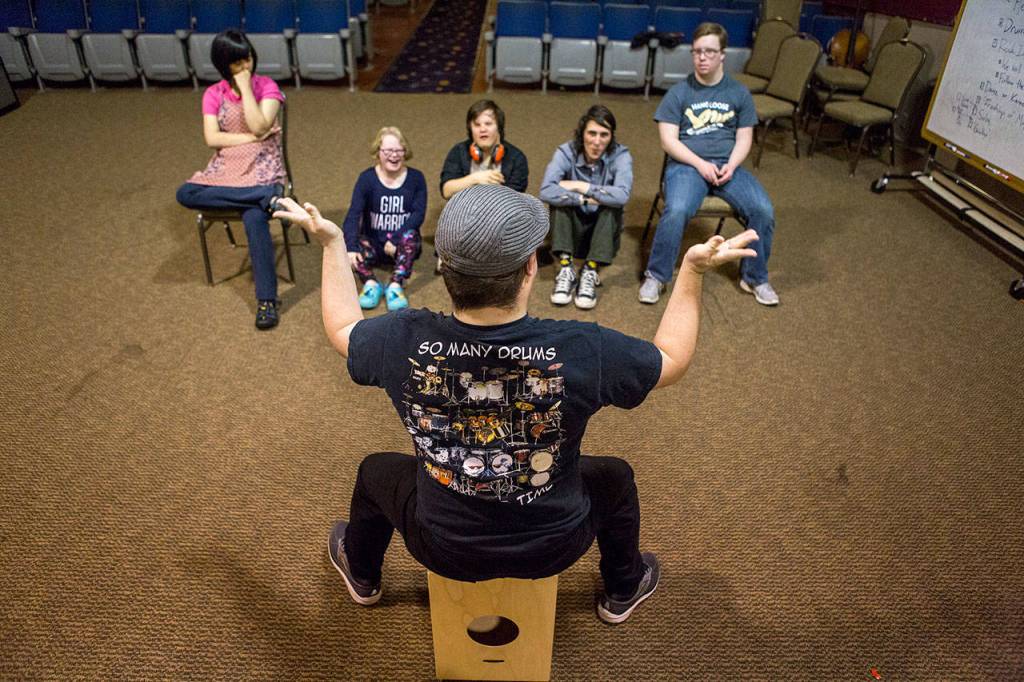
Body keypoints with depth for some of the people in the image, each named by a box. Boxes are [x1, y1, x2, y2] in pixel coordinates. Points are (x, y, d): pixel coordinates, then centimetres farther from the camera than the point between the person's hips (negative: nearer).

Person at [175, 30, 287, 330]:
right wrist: (251, 138, -10)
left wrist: (245, 87, -12)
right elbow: (212, 138, -4)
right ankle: (269, 197, -28)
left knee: (255, 219, -34)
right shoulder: (213, 94, 8)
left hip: (262, 168, -3)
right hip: (226, 169, 4)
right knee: (185, 194, -27)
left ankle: (267, 299, -30)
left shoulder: (267, 86, 2)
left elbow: (259, 127, -14)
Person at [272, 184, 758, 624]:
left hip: (444, 550, 1)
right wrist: (694, 269, -2)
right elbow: (672, 358, -10)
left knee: (377, 470, 30)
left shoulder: (404, 342, -27)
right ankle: (623, 591, 54)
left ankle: (362, 576, 60)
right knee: (613, 475, 29)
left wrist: (331, 243, 9)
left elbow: (342, 329, -2)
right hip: (551, 550, 0)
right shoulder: (581, 351, -31)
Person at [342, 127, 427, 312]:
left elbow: (419, 213, -13)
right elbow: (353, 214, -17)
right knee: (356, 244, -29)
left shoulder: (416, 178, -3)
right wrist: (351, 247, -34)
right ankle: (371, 283, -37)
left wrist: (396, 240, -26)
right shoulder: (367, 178, -6)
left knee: (410, 235, -33)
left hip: (403, 245, 0)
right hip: (374, 243, 0)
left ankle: (396, 285, -39)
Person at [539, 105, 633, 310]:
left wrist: (580, 186, -27)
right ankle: (565, 269, -28)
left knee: (612, 205, -28)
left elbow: (622, 195, -34)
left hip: (604, 232, 0)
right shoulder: (566, 152, -13)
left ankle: (590, 273, -29)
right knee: (561, 198, -25)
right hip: (572, 231, 0)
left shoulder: (620, 156, -14)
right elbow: (546, 192, -30)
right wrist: (585, 199, -31)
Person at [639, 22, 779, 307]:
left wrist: (730, 165, -11)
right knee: (676, 211, -34)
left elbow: (744, 138, 9)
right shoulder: (678, 93, 4)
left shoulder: (739, 93, 12)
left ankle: (755, 278, 0)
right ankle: (656, 277, -15)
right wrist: (700, 164, -15)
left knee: (763, 209, -21)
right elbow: (668, 140, -3)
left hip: (728, 165, 3)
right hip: (687, 164, -2)